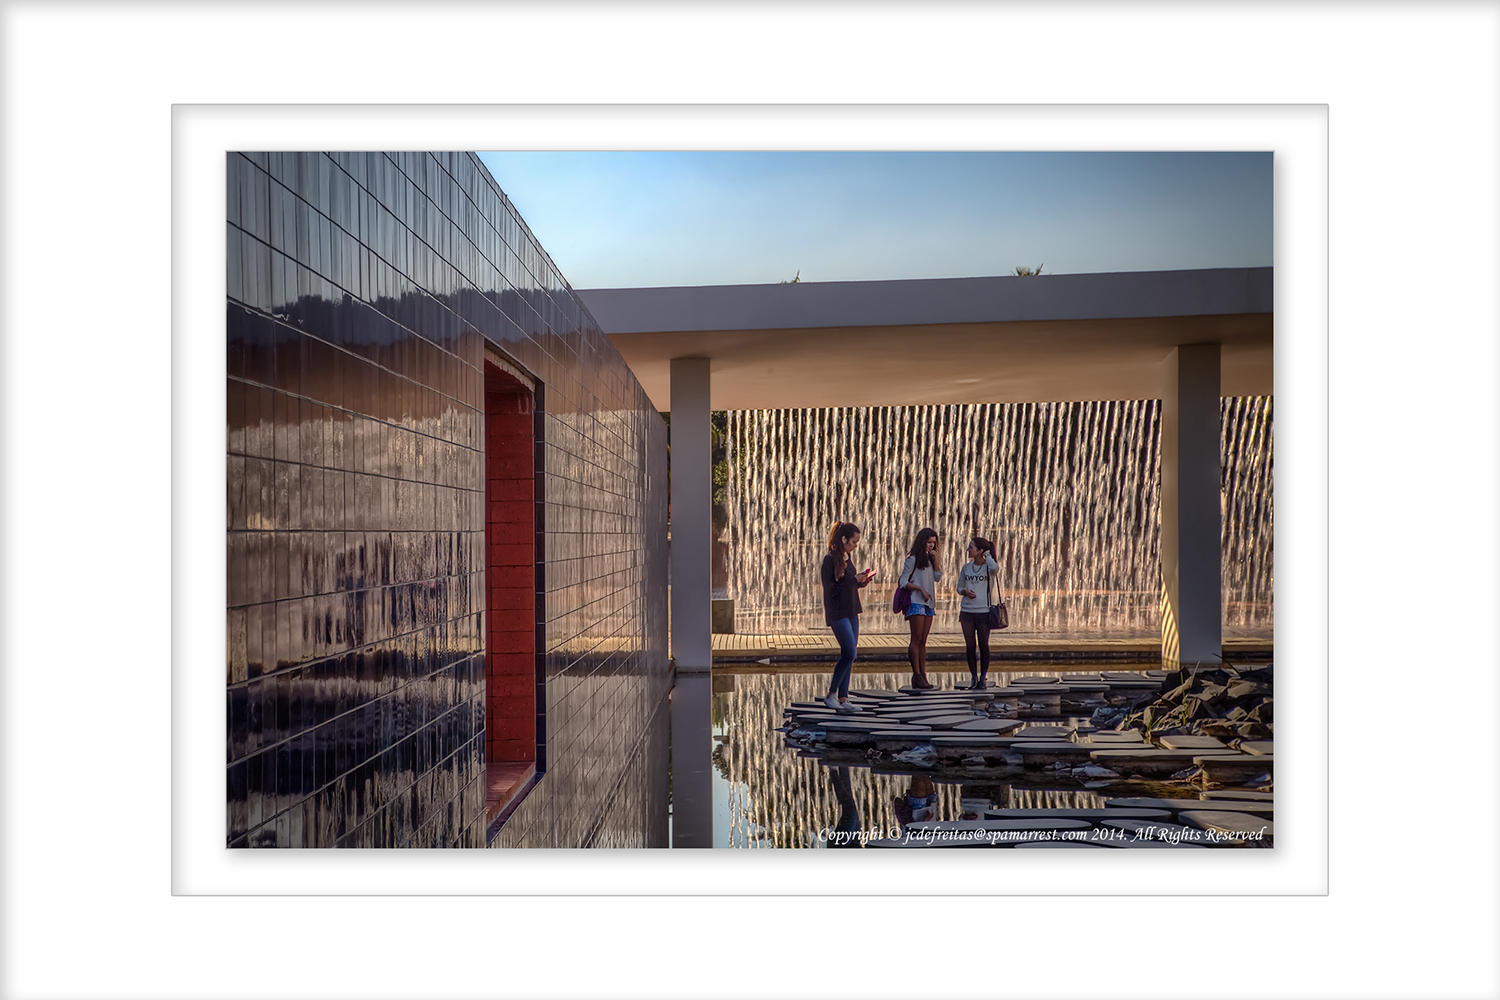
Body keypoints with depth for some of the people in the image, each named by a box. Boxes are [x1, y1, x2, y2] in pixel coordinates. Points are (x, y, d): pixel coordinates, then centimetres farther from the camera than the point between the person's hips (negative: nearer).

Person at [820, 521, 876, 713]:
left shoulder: (847, 558, 13)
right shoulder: (830, 559, -12)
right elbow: (829, 588, -17)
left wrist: (861, 583, 1)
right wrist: (853, 580, -18)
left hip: (851, 612, 9)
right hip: (837, 613, -9)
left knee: (848, 655, 7)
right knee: (850, 653, -13)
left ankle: (843, 699, 10)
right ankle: (831, 694, -1)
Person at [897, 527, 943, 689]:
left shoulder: (929, 560, 18)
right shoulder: (912, 560, -3)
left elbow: (938, 577, 10)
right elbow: (903, 582, -6)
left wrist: (935, 559, 2)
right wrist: (920, 589, -15)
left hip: (928, 603, 7)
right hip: (916, 603, -7)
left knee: (923, 641, 5)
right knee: (916, 639, -8)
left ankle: (923, 676, 4)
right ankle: (916, 675, -9)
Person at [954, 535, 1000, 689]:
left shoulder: (989, 567, -3)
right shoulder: (966, 567, 8)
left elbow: (995, 568, -29)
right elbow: (959, 587, 17)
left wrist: (987, 554, -10)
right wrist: (966, 592, -6)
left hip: (984, 612, -3)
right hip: (967, 611, 3)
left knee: (983, 646, 1)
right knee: (970, 645, 4)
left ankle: (983, 678, 13)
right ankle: (973, 676, 17)